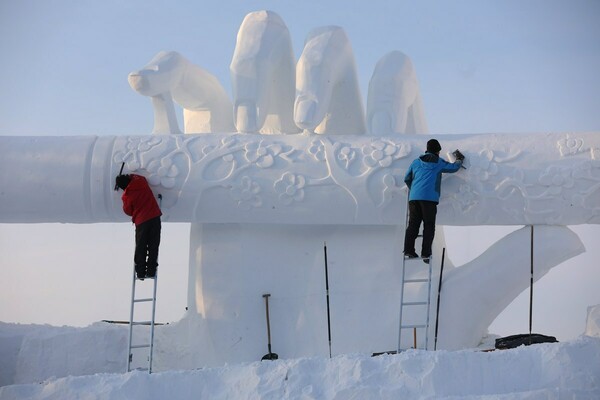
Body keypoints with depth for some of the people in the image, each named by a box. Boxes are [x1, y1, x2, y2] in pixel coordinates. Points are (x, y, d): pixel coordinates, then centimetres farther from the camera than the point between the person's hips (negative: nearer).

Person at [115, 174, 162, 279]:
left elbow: (128, 211, 7)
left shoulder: (127, 195, -5)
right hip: (155, 217, 2)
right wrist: (131, 176, 33)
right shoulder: (141, 181, 2)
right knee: (153, 245, 6)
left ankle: (141, 271, 10)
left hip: (141, 221, -2)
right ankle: (151, 270, 3)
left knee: (141, 248, 11)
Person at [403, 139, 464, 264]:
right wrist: (459, 161, 47)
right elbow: (453, 167, 25)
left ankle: (408, 250, -3)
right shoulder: (439, 162, 12)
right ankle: (425, 253, -7)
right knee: (429, 226, 0)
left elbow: (407, 179, 24)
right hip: (429, 197, -3)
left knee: (413, 224, 6)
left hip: (413, 197, 4)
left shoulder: (416, 162, 19)